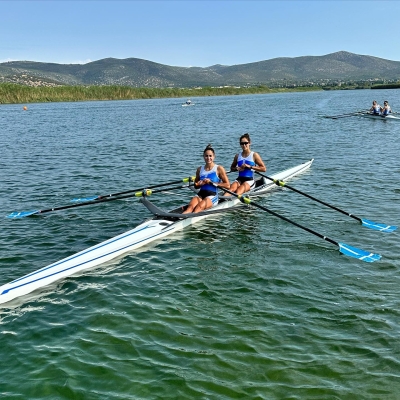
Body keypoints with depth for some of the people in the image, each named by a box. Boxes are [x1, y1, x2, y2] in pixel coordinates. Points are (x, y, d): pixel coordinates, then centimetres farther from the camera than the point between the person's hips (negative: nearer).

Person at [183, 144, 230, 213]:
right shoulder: (200, 169, 13)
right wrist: (200, 184, -1)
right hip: (200, 194, 4)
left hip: (212, 196, -3)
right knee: (190, 207, -29)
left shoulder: (219, 169, 1)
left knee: (199, 207, -33)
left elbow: (227, 185, -5)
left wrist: (211, 183, -11)